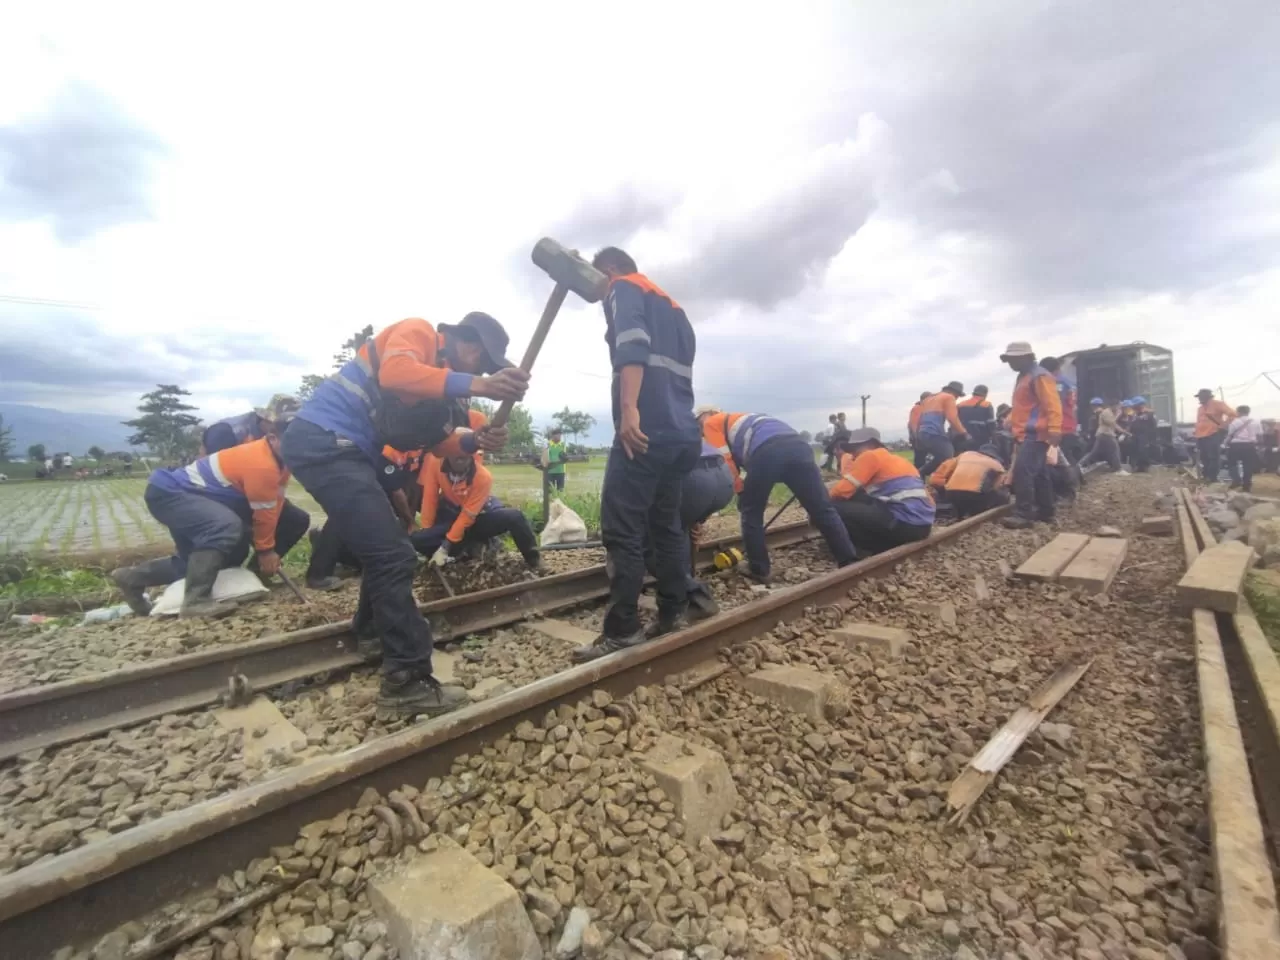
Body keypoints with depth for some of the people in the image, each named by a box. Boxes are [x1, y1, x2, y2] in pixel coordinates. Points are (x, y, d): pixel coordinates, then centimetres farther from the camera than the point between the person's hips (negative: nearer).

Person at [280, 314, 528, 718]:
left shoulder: (440, 374, 19)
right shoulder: (418, 333, -6)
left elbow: (437, 442, 13)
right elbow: (395, 372, -30)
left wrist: (476, 440, -7)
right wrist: (474, 385, -39)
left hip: (343, 450, 10)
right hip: (323, 440, -10)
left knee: (385, 547, 22)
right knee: (393, 556, -15)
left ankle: (371, 631, 42)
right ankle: (407, 681, -10)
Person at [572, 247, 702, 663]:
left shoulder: (623, 289, 6)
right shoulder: (672, 307, 30)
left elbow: (632, 346, -15)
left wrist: (628, 408, -25)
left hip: (647, 427, -9)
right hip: (682, 433, 9)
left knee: (621, 530, -8)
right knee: (666, 525, 13)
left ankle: (622, 631, -5)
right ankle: (672, 614, 17)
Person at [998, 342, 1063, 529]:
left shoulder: (1039, 376, -11)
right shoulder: (1023, 376, 20)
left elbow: (1052, 405, -19)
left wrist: (1054, 429, -27)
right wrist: (1010, 420, 18)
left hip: (1035, 434, -10)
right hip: (1026, 435, 10)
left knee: (1022, 471, -17)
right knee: (1039, 474, 13)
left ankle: (1024, 514, -16)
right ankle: (1045, 511, 21)